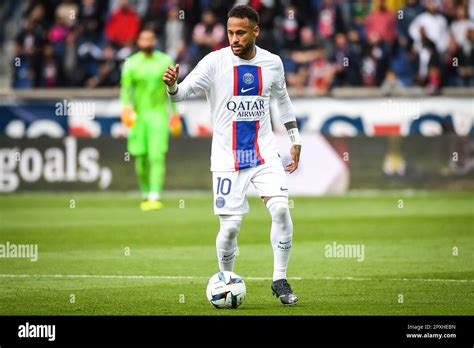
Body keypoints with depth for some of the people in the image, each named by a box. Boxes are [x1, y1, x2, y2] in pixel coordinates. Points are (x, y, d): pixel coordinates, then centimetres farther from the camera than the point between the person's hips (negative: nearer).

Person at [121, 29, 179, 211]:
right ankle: (145, 195, 22)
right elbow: (126, 88, 0)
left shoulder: (165, 61, 5)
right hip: (138, 115, 1)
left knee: (157, 155, -14)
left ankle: (155, 197, -20)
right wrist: (126, 107, -17)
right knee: (141, 158, 4)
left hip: (159, 114, -1)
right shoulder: (131, 63, 4)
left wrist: (175, 114, 11)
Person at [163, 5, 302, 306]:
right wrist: (172, 86, -38)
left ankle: (280, 280, -1)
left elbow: (282, 98, 19)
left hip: (264, 151, 2)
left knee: (281, 209, -16)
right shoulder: (216, 62, -8)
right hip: (227, 157, -2)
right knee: (230, 226, -5)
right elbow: (183, 92, -15)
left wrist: (295, 139, 19)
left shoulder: (272, 63, 2)